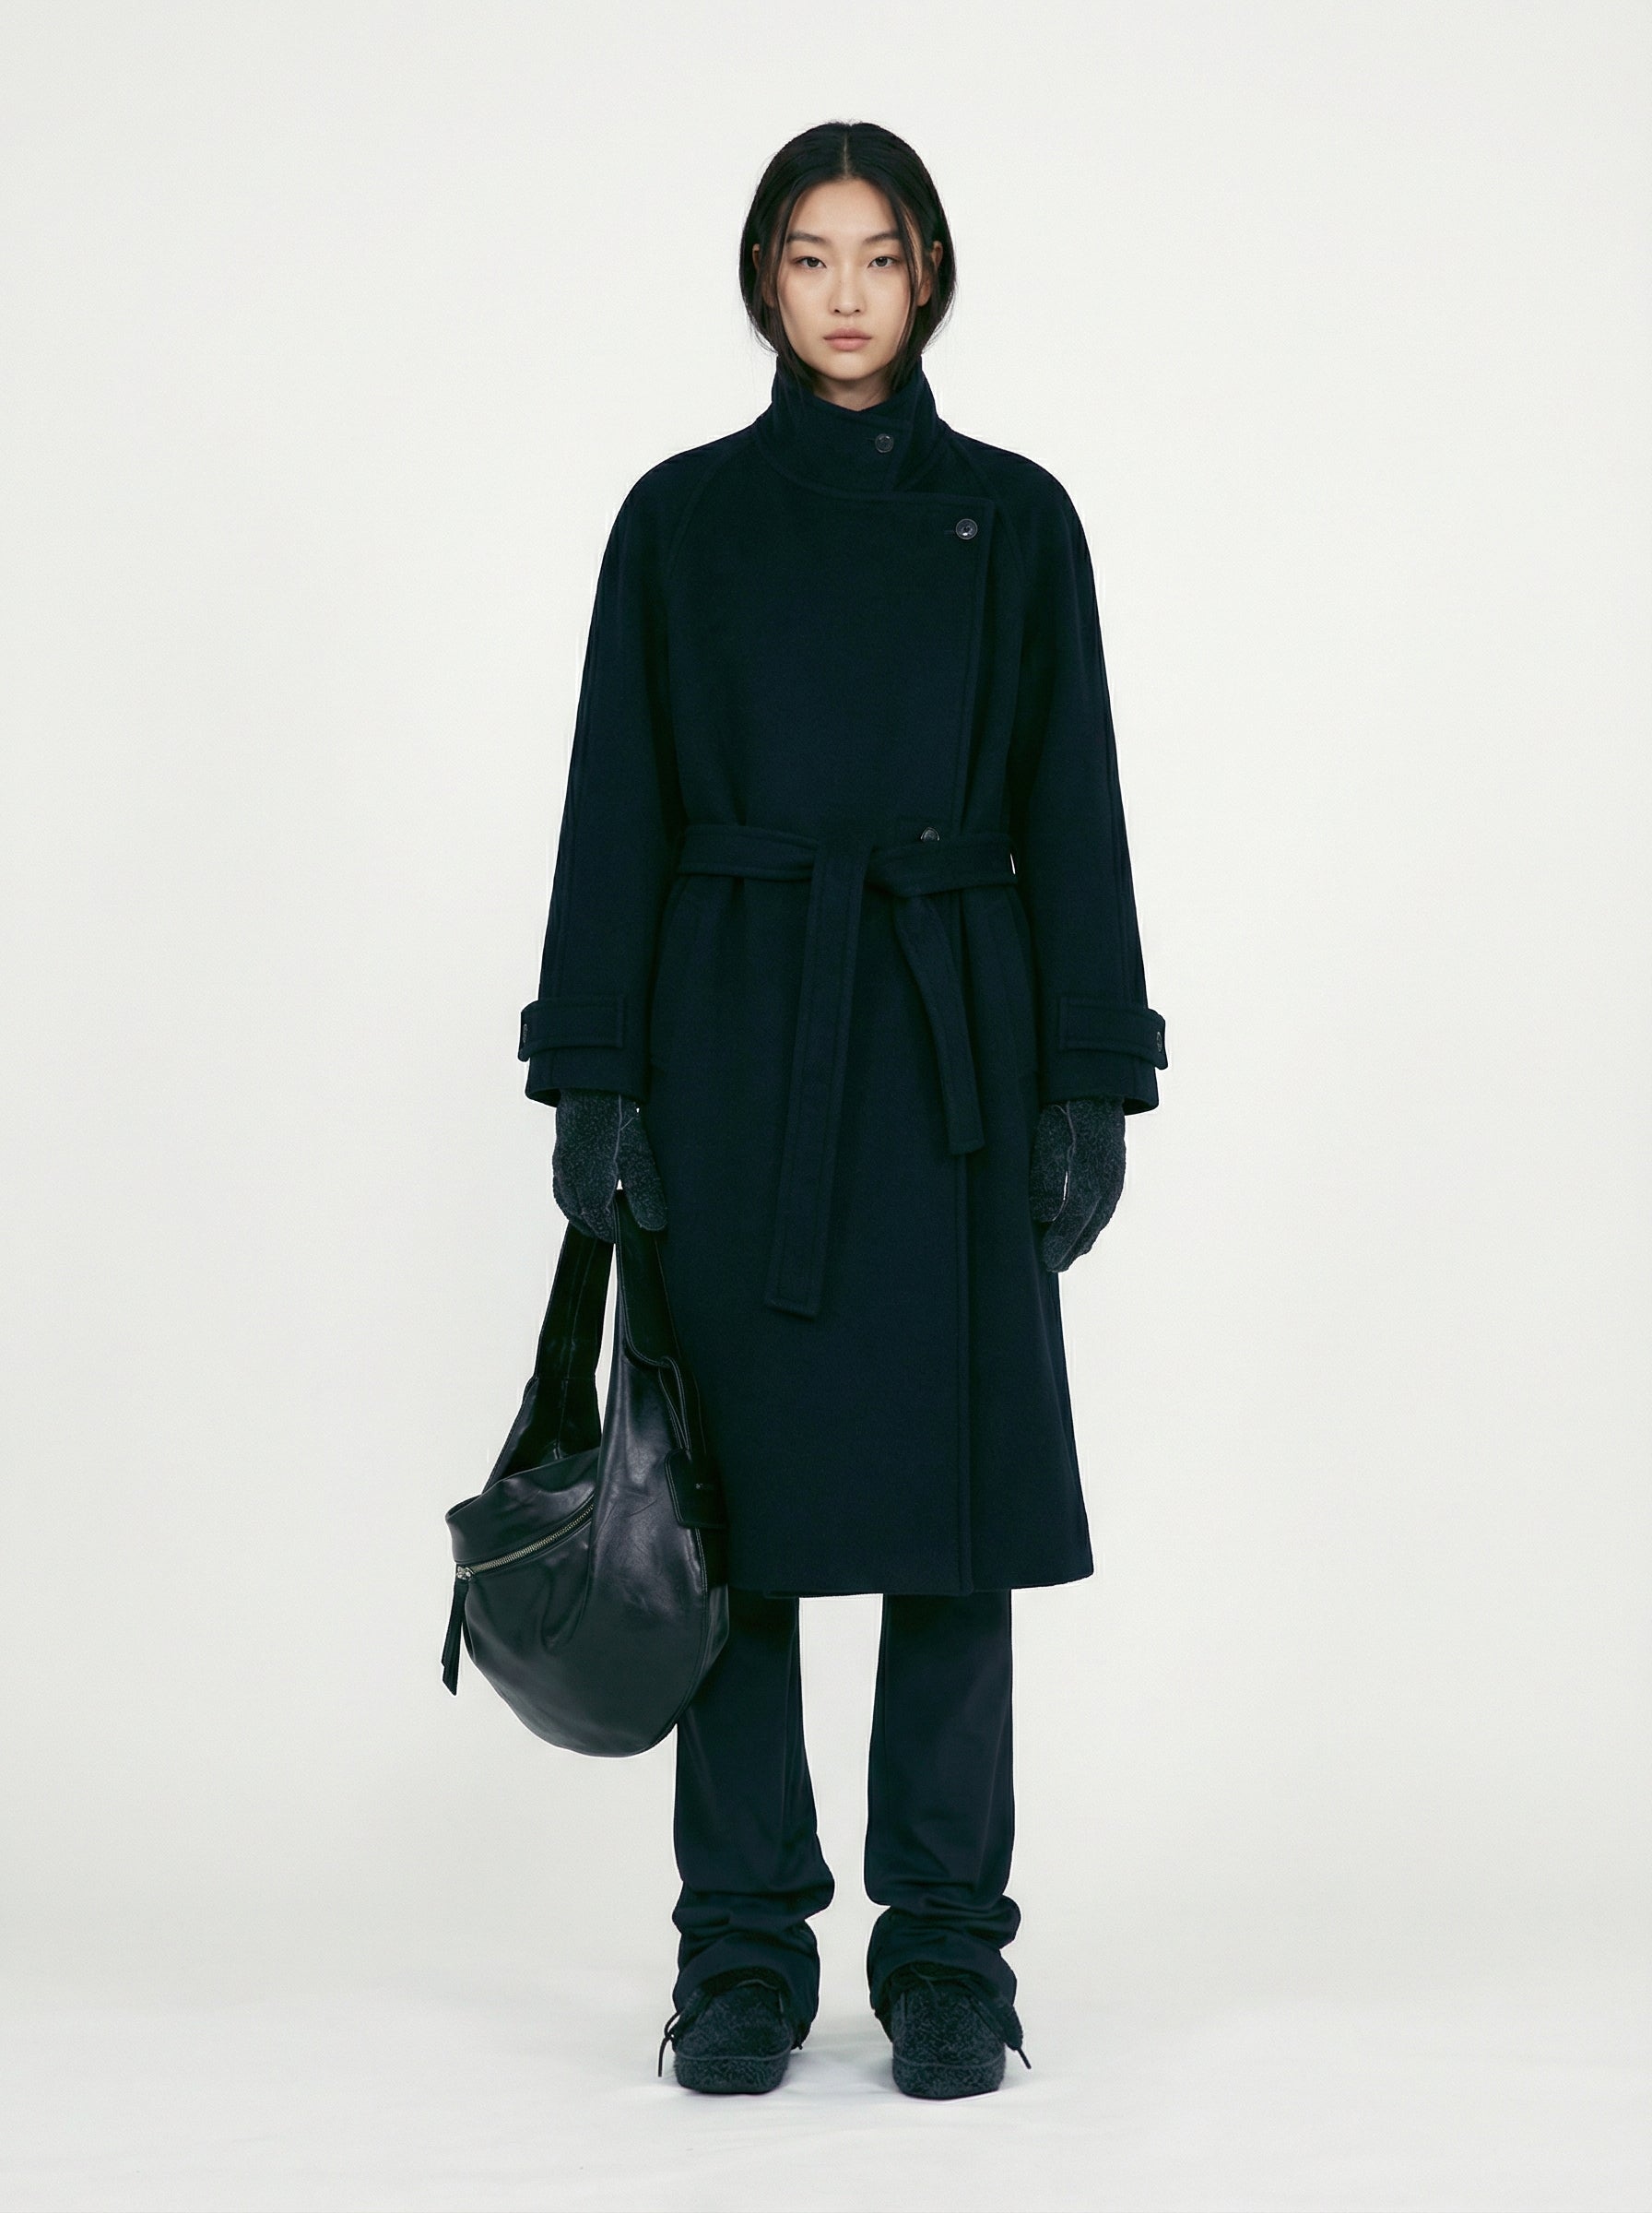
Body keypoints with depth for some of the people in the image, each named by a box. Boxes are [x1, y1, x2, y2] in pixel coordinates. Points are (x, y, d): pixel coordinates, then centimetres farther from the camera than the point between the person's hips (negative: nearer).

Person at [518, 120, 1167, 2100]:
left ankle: (945, 1948, 14)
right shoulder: (683, 516, 5)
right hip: (736, 1052, 0)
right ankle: (744, 1948, 14)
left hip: (952, 1052, 0)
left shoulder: (1013, 518, 6)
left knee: (953, 1496, 2)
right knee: (736, 1494, 2)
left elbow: (1072, 817, 4)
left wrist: (1090, 1088, -2)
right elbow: (615, 810, 3)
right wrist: (590, 1082, -4)